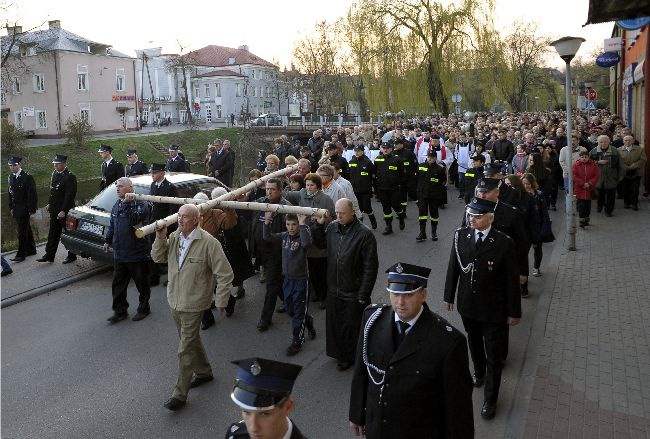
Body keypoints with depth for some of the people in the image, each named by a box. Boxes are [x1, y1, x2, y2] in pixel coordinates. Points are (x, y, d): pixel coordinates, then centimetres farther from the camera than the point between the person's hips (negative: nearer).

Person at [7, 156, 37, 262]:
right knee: (26, 230, 16)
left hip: (24, 209, -7)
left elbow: (32, 194, -13)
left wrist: (31, 209, -15)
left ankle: (21, 254, -3)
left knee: (22, 231, -6)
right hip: (16, 209, 7)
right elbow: (10, 194, 17)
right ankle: (31, 250, 26)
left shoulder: (27, 177, -12)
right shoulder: (11, 177, 11)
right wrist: (11, 208, 13)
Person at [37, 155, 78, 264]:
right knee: (53, 233, 13)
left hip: (65, 211, -8)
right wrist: (49, 204, 15)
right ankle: (49, 255, 21)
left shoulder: (70, 176, -17)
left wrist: (63, 211, -20)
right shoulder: (55, 173, 8)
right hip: (54, 210, 8)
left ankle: (72, 256, 17)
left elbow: (70, 195, -19)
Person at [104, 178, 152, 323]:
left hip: (137, 253, -7)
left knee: (142, 283, 8)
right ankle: (120, 311, 21)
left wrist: (127, 203, -29)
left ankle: (143, 309, 24)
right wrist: (107, 241, 20)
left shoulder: (141, 204, -13)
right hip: (119, 253, 7)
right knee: (118, 284, 11)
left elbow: (134, 220, -28)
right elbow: (112, 225, 22)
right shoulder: (117, 205, 11)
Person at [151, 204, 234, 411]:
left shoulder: (208, 242, -19)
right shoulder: (174, 237, 1)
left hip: (193, 304, -7)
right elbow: (158, 258, 8)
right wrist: (160, 238, -9)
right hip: (175, 301, 7)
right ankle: (204, 372, 44)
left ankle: (180, 394, 11)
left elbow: (225, 274, -16)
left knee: (185, 349, -1)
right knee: (191, 339, 23)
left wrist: (220, 301, -15)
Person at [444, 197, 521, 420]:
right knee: (474, 344, 26)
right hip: (467, 305, 4)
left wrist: (514, 311, -7)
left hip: (493, 310, -4)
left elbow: (511, 280, -13)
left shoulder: (504, 243, -20)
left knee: (494, 356, 7)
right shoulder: (460, 235, -10)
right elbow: (453, 268, 2)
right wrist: (449, 296, 8)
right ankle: (479, 372, 55)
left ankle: (490, 399, 26)